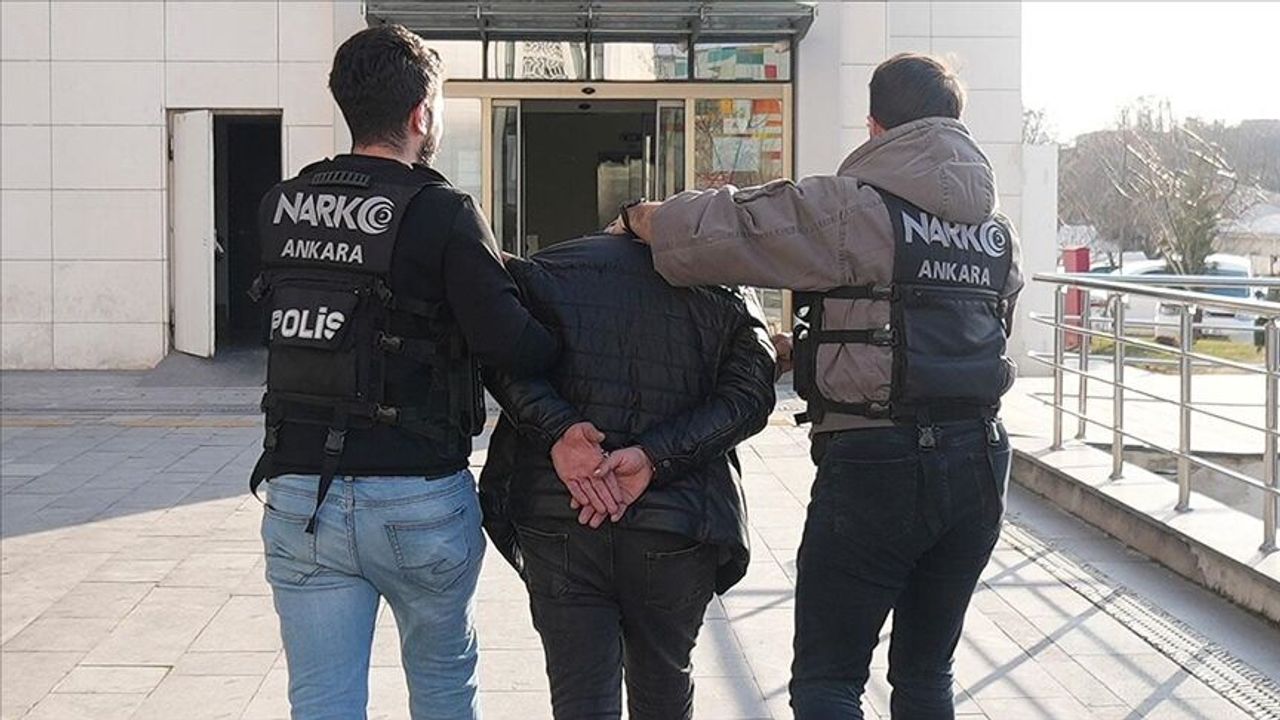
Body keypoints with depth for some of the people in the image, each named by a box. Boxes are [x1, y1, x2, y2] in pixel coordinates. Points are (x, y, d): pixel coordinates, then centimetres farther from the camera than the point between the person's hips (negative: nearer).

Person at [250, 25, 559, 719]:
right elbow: (511, 344, -19)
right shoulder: (442, 213, -12)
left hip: (300, 497, 3)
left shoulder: (280, 207, 4)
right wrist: (569, 341, 2)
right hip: (418, 501, -3)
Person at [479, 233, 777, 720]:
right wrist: (655, 456, -14)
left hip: (557, 524, -1)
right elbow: (749, 395, -7)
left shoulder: (553, 270, 6)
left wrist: (556, 429, -16)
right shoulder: (727, 293, 7)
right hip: (678, 530, 1)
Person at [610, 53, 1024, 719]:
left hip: (875, 463, -7)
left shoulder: (853, 207, -10)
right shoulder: (995, 224, 12)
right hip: (980, 459, 7)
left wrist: (638, 219, 4)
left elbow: (720, 228, -15)